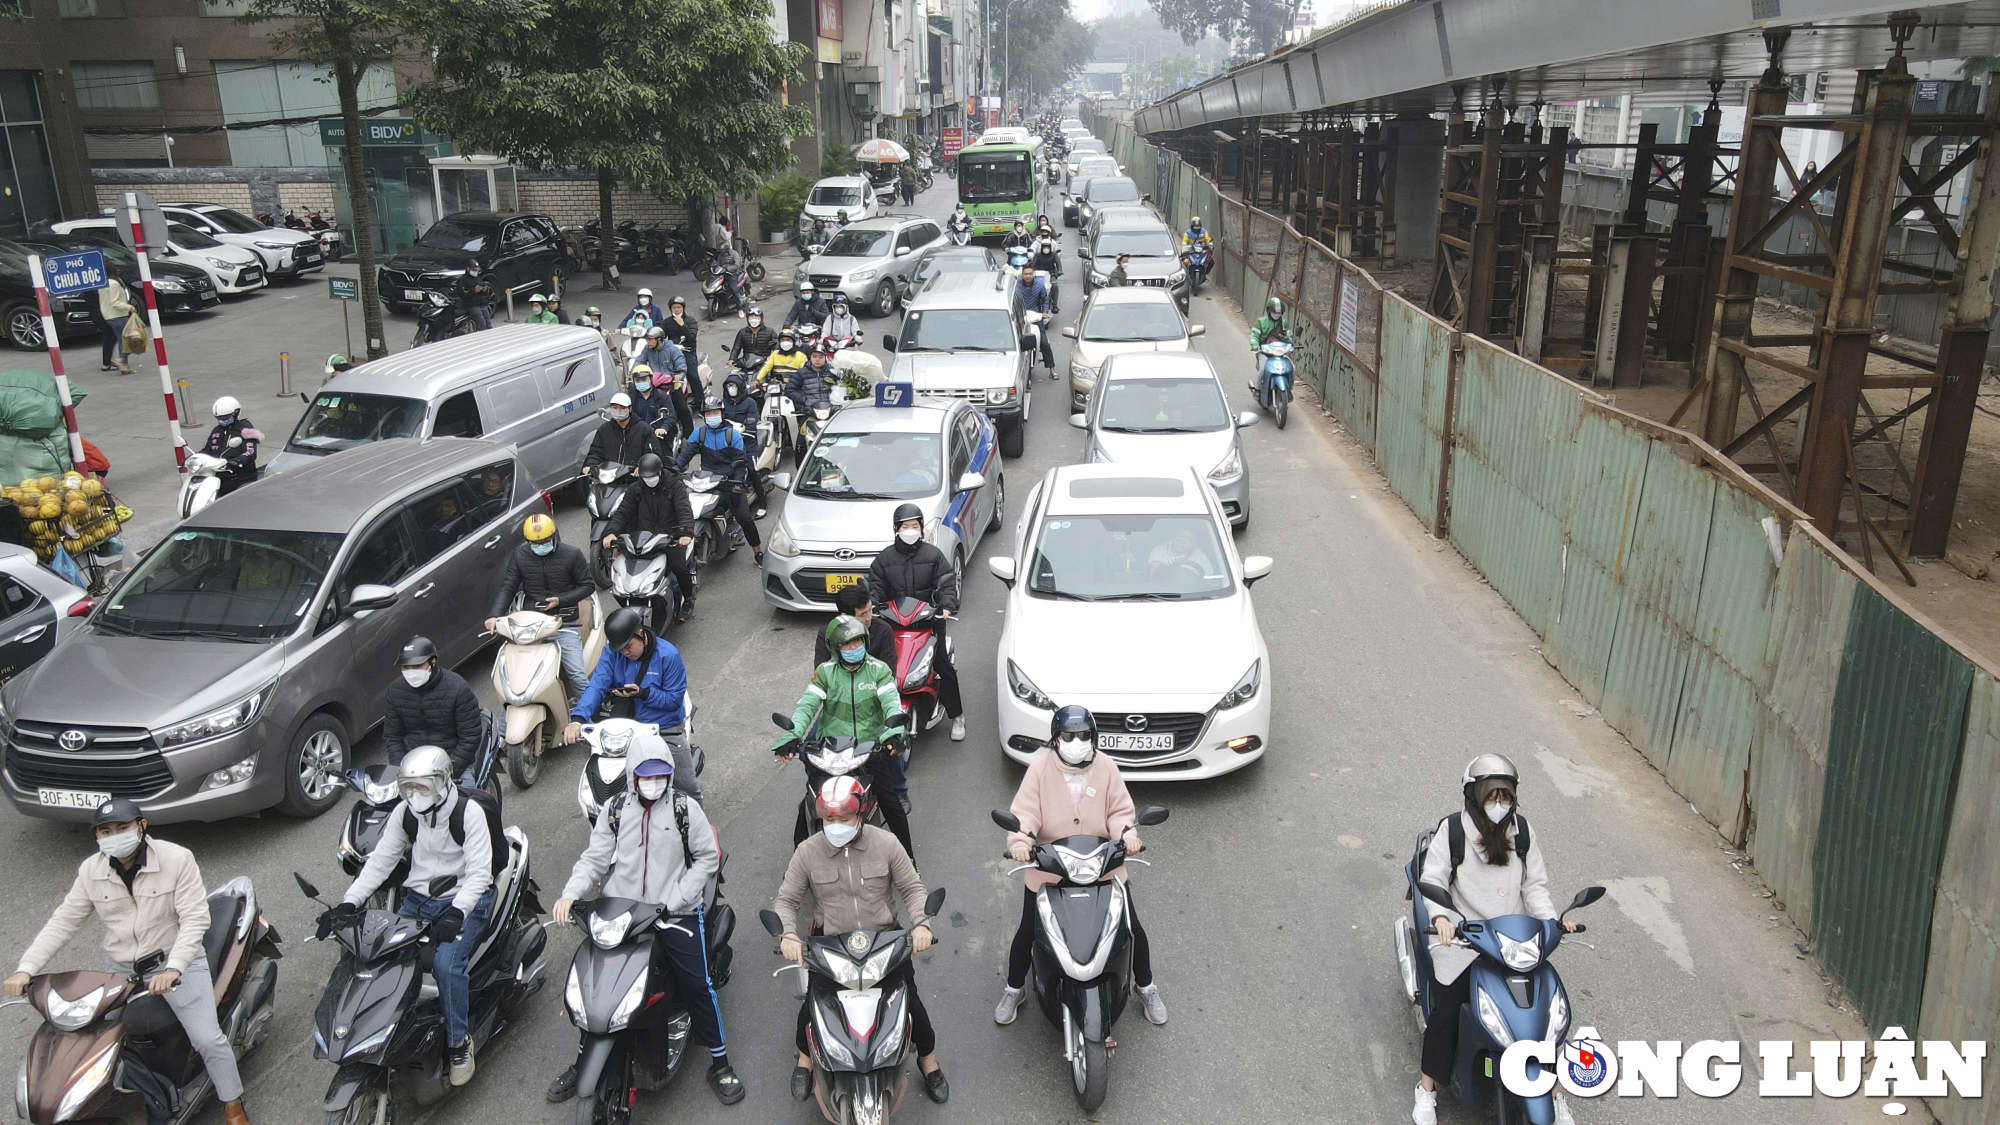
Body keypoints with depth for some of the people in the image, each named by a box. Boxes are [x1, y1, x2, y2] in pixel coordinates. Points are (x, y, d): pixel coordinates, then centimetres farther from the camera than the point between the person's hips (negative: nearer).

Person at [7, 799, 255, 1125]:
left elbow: (194, 919, -19)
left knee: (208, 1040, -13)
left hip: (177, 962, -5)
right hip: (122, 970, 5)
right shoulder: (91, 870, -1)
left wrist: (172, 969, -31)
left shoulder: (177, 859, -16)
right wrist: (25, 969, -11)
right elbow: (63, 921, 2)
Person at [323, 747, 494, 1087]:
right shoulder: (404, 813, 2)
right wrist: (349, 903, -14)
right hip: (418, 899, 6)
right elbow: (380, 861, 1)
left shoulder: (469, 813, -14)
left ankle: (459, 1041, -8)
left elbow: (479, 872, -19)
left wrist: (456, 912, -34)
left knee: (446, 963, -28)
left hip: (464, 899, -6)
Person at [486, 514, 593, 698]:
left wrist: (560, 600, -11)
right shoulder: (519, 556, 5)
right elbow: (507, 588, 4)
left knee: (577, 675, -12)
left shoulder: (572, 555, -2)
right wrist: (494, 615, -12)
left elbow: (588, 586, 3)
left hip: (564, 625, -2)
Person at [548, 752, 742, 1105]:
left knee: (697, 983, -9)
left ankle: (720, 1064, 8)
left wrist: (675, 901, -10)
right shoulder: (614, 809, 5)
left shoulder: (685, 809, -2)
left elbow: (707, 858, -1)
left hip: (676, 914, -2)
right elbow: (595, 858, 3)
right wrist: (570, 893, -15)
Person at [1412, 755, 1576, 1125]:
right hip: (1462, 939, -3)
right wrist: (1440, 916, -27)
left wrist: (1552, 919, -9)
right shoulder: (1452, 830, -8)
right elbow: (1432, 879, -10)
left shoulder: (1521, 831, 3)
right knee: (1445, 1011, -9)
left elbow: (1534, 884, 7)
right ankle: (1427, 1089, 8)